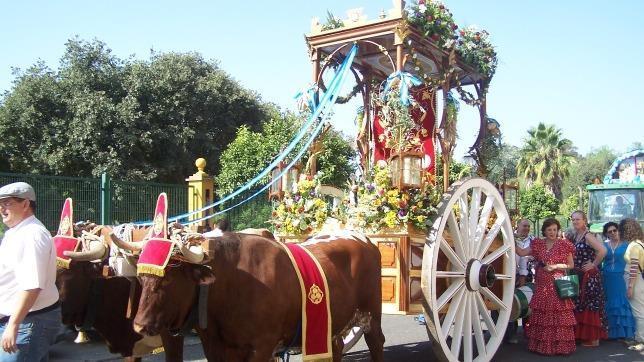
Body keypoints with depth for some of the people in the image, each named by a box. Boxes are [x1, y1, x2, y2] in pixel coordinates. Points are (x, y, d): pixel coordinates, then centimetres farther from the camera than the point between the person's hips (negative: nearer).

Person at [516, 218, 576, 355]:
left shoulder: (563, 244, -1)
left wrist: (555, 266, -11)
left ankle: (560, 345, 3)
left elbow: (571, 265, 2)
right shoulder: (537, 244, 7)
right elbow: (522, 252, -1)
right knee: (542, 315, 6)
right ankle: (542, 345, 14)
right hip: (542, 285, 3)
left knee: (558, 315, -5)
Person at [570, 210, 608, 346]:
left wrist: (594, 264, -17)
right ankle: (582, 335, 24)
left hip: (589, 276, -8)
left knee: (590, 306, -2)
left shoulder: (588, 236, -14)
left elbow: (602, 250, -27)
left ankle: (593, 339, 6)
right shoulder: (575, 237, 10)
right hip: (578, 276, 8)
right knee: (579, 306, 14)